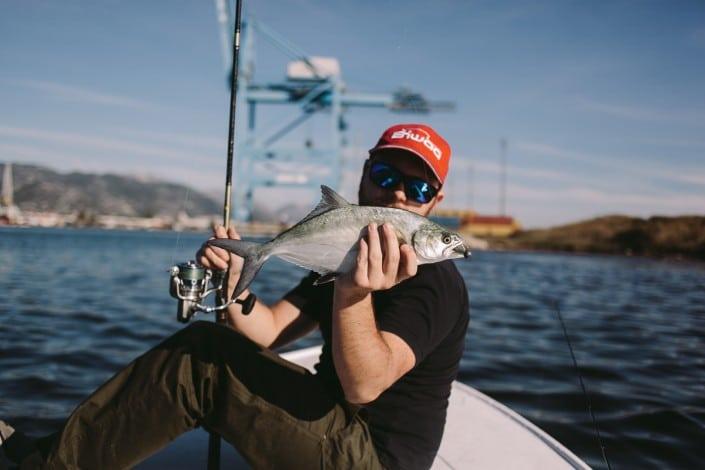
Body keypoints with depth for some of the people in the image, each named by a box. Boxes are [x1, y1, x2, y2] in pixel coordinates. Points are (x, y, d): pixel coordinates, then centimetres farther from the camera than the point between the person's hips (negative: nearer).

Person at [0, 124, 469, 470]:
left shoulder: (433, 281, -16)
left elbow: (364, 386, -29)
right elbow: (269, 331, 2)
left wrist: (354, 294, -46)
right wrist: (232, 281, -17)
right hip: (338, 426, 8)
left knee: (199, 358, -17)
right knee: (202, 342, 2)